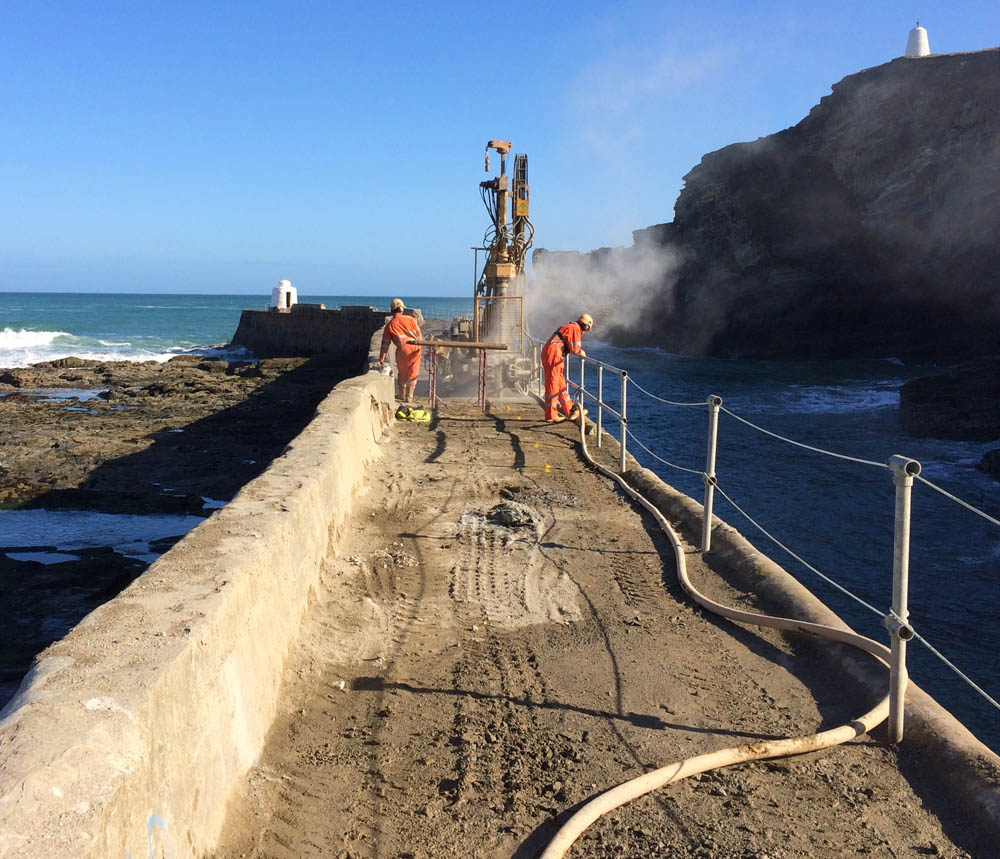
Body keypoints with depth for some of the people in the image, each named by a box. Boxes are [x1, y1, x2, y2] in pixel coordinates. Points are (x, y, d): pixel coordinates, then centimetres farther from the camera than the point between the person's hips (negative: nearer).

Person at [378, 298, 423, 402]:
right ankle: (409, 397, 10)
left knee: (402, 373, 19)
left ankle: (402, 394, 31)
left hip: (403, 350, 0)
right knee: (412, 374, 9)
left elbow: (385, 344, 4)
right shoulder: (410, 319, 3)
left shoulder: (389, 325, 3)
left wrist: (381, 359, 7)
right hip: (415, 348, 1)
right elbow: (419, 334, 6)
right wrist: (419, 344, 23)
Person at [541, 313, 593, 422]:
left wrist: (579, 351, 17)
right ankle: (551, 415, -3)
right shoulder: (575, 328, -7)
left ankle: (570, 410, 20)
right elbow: (574, 348, -12)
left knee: (560, 383, 14)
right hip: (553, 353, -10)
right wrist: (582, 352, 6)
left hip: (547, 353, 10)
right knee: (552, 384, -6)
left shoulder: (570, 327, 25)